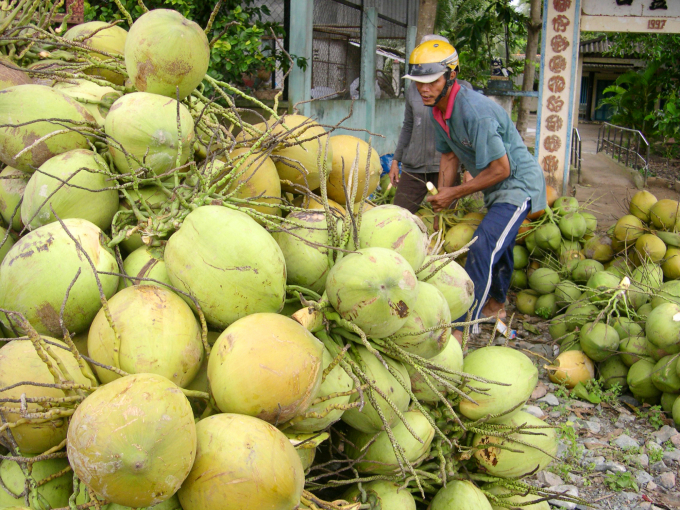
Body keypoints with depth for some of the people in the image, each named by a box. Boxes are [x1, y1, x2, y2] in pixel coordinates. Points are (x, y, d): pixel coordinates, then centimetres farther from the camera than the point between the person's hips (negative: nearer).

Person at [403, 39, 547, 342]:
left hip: (518, 183, -10)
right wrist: (441, 199, 1)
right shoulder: (439, 109, -4)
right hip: (497, 190, 10)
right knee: (499, 246, 26)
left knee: (483, 247, -23)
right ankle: (496, 305, 47)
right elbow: (450, 156, 10)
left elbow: (500, 169, -29)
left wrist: (454, 194, -21)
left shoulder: (475, 111, -32)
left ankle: (463, 326, -19)